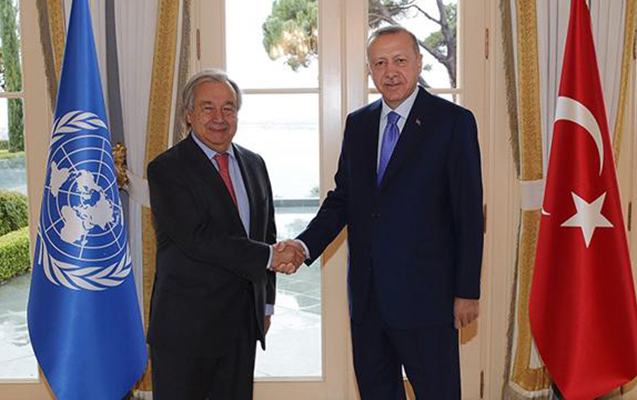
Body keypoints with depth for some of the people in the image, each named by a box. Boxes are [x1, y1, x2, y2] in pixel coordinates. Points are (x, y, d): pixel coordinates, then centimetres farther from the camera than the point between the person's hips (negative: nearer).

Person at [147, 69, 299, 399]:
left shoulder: (254, 164, 11)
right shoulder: (166, 169, -9)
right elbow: (197, 239, -20)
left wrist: (266, 303, 13)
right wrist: (268, 256, -18)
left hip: (243, 322, 6)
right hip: (186, 322, -5)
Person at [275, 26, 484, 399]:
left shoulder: (454, 121, -7)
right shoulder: (358, 123, 9)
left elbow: (469, 214, -8)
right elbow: (342, 198, 9)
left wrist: (467, 291, -9)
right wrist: (305, 245, -7)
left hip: (424, 295, -5)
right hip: (367, 295, 5)